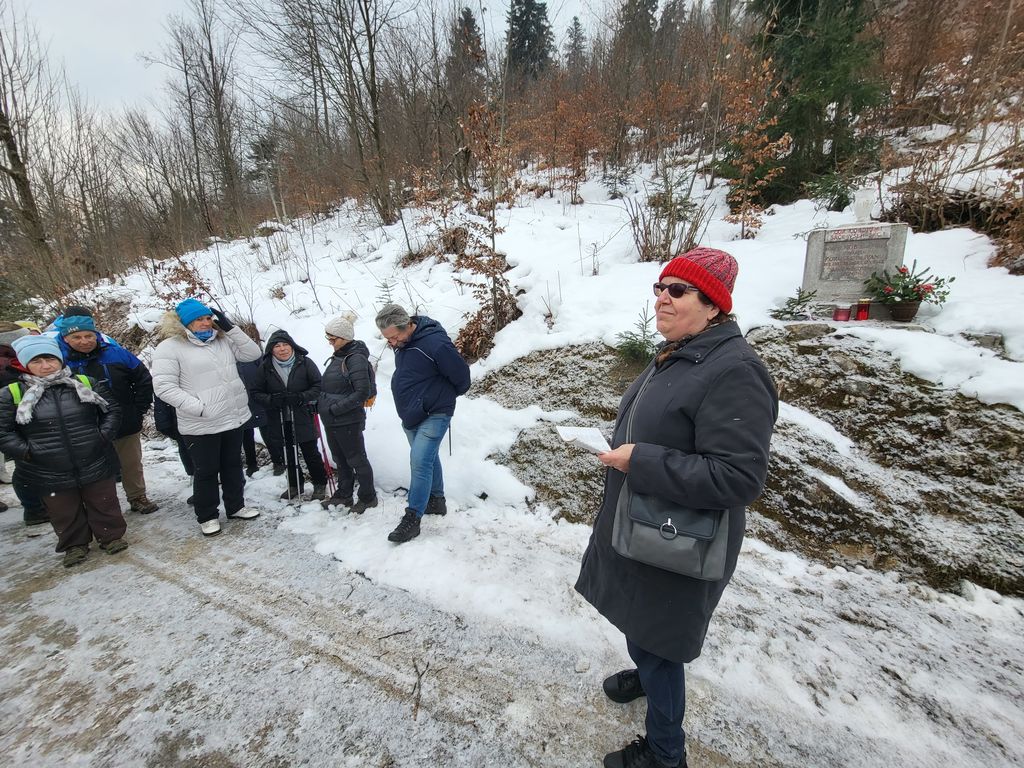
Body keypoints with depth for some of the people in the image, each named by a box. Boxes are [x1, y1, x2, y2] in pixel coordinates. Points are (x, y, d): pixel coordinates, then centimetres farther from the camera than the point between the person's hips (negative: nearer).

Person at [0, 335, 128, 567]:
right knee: (65, 512, 15)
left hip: (95, 464, 0)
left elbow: (112, 410, 5)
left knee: (104, 504, 13)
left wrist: (103, 436, -5)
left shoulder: (87, 383, -2)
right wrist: (26, 451, -9)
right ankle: (74, 545, 35)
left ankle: (112, 536, 31)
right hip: (49, 472, 0)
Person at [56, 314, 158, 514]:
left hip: (127, 426, 1)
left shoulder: (116, 353, -7)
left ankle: (138, 498, 33)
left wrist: (139, 410, -1)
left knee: (132, 465, 15)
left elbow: (143, 380, 2)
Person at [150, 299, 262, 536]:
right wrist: (199, 408, -21)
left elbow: (253, 353, 4)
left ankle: (235, 506, 35)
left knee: (233, 465, 18)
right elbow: (163, 386, -15)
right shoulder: (169, 348, -10)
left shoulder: (223, 340, 8)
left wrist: (230, 328, -5)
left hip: (233, 418, 6)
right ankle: (207, 516, 27)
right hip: (200, 426, -5)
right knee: (206, 472, 9)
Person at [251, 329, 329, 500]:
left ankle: (320, 484, 21)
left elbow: (319, 385, -6)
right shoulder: (265, 367, -2)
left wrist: (302, 397, -20)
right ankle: (295, 484, 34)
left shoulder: (304, 363, -7)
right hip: (278, 420, 3)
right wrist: (271, 400, -17)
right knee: (288, 453, 15)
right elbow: (256, 392, 2)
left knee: (310, 452, 3)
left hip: (302, 418, -2)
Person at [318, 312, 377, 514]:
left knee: (357, 460, 6)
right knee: (340, 460, 20)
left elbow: (363, 392, -22)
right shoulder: (338, 357, 9)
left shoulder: (356, 359, -17)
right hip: (331, 421, 8)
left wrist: (336, 408, -21)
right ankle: (343, 494, 35)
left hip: (348, 421, -8)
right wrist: (322, 403, 6)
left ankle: (368, 497, 21)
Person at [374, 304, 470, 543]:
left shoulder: (435, 343, -25)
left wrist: (444, 396, 1)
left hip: (434, 415, -8)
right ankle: (436, 501, 34)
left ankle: (412, 519, -4)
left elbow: (461, 376, -18)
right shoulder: (401, 343, 1)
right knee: (427, 459, 18)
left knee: (420, 461, -13)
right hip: (410, 416, 8)